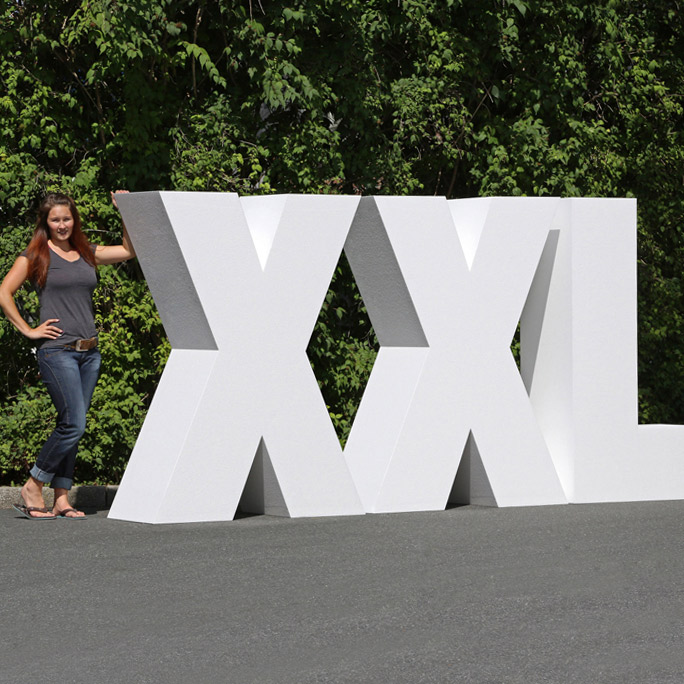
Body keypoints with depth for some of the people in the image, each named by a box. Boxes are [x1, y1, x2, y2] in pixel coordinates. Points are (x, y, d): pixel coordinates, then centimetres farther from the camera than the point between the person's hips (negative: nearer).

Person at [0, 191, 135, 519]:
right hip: (57, 350, -5)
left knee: (71, 426, 5)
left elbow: (129, 249, 20)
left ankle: (62, 499, 8)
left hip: (89, 351, 5)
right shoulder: (36, 256, 0)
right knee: (73, 425, -13)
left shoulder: (87, 253, 15)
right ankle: (32, 488, 0)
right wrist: (28, 330, -7)